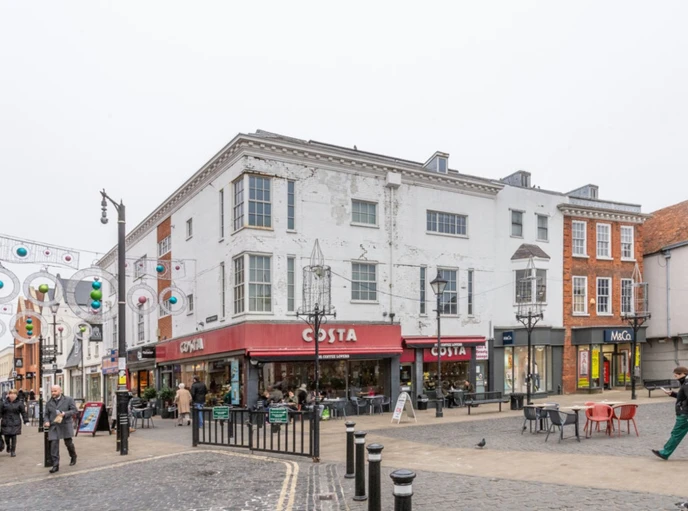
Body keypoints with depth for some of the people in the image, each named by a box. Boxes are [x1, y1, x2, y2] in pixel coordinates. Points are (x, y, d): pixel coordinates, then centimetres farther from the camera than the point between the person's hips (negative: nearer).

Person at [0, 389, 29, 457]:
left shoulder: (19, 403, 2)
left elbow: (23, 412, 4)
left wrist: (26, 421, 0)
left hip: (15, 423, -1)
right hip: (6, 423, 1)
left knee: (14, 437, -5)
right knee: (7, 437, 2)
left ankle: (13, 451, 6)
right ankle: (8, 446, 34)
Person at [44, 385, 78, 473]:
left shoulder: (68, 400, 0)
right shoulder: (49, 402, 10)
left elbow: (74, 411, -3)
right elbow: (47, 414, 16)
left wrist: (65, 414, -18)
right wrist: (47, 421, -4)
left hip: (65, 425, -2)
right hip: (53, 426, 2)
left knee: (68, 443, 8)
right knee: (54, 445, -7)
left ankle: (73, 457, 36)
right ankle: (55, 465, -3)